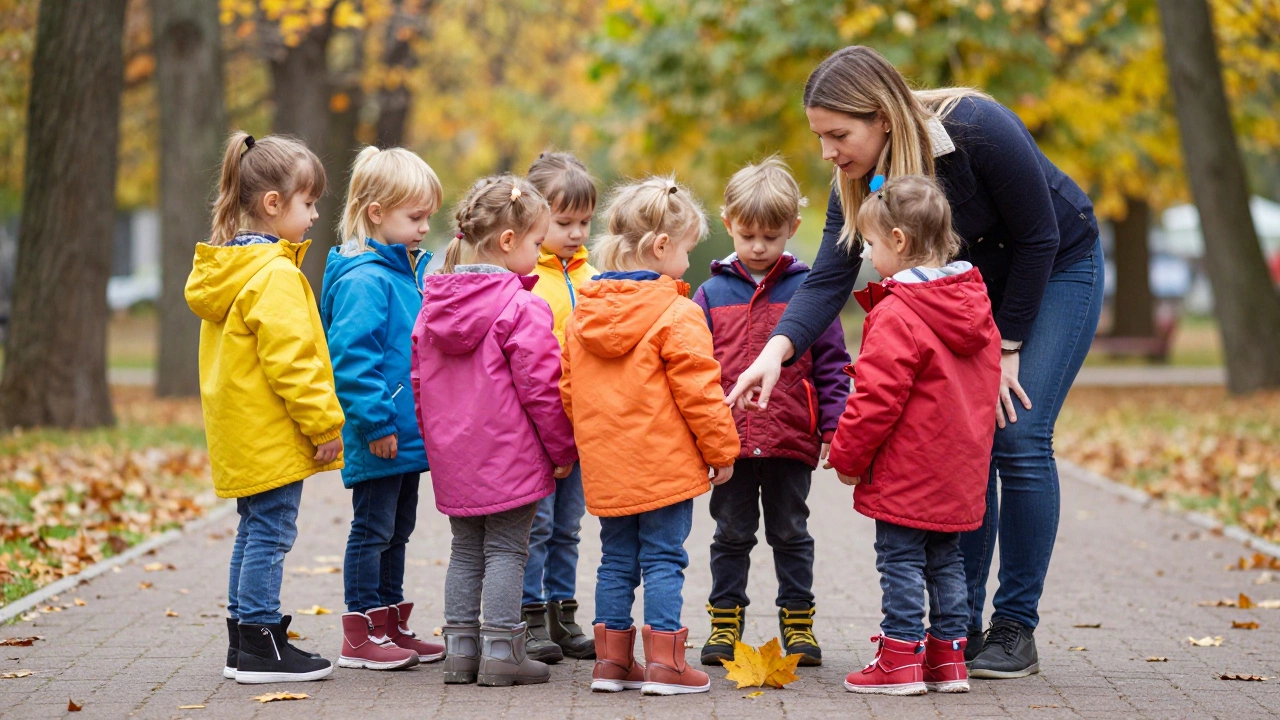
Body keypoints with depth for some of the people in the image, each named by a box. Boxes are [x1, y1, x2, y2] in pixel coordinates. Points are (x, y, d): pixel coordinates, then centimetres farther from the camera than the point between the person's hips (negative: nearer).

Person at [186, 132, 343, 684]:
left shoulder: (226, 269, 13)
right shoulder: (276, 276, -19)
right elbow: (290, 361, -22)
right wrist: (326, 424, -15)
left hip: (241, 433, 10)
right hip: (272, 433, -10)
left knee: (255, 531, 16)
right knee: (271, 534, -4)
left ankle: (243, 643, 22)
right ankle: (261, 647, 0)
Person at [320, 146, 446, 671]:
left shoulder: (406, 272, 13)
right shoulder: (363, 279, -18)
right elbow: (352, 357, -23)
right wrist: (375, 423, -23)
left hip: (408, 433, 10)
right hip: (379, 439, -10)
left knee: (397, 530, 16)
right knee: (372, 528, -1)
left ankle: (392, 625, 26)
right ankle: (360, 635, 7)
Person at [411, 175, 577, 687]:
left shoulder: (434, 302, 7)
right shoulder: (522, 308, -16)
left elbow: (419, 380, 14)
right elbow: (540, 387, -16)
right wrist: (563, 449, -5)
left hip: (453, 456, 7)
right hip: (509, 455, -7)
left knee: (466, 549, 15)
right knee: (506, 550, 1)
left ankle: (460, 648, 16)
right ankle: (500, 651, 2)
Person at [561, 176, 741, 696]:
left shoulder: (582, 315, 8)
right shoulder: (677, 315, -13)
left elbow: (569, 391, 14)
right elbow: (699, 391, -14)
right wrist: (722, 450, -2)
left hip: (605, 466, 6)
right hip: (664, 464, -6)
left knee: (617, 560, 14)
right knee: (663, 560, 0)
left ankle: (612, 660, 16)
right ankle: (663, 664, 0)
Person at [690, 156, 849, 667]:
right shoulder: (712, 293, 3)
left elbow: (831, 365, 2)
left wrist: (833, 431, -4)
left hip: (792, 441, -1)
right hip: (728, 444, 1)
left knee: (791, 533, 11)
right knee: (732, 535, 11)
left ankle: (798, 621, 21)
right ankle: (725, 621, 21)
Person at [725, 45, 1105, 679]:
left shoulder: (978, 130, -33)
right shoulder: (856, 178, -16)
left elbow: (1038, 238, -23)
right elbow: (829, 280, -23)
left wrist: (1008, 347, -19)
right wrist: (778, 349, -40)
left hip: (1057, 270, -5)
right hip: (978, 285, 6)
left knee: (1020, 440, -13)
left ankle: (1016, 631, -6)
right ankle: (962, 625, 4)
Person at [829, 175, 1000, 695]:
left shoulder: (896, 317, -19)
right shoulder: (972, 301, 7)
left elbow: (875, 398, -19)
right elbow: (984, 384, 18)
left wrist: (847, 456, -8)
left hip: (907, 473, -8)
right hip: (961, 471, 8)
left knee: (901, 559, 0)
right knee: (945, 559, 14)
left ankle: (901, 660, 3)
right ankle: (948, 657, 18)